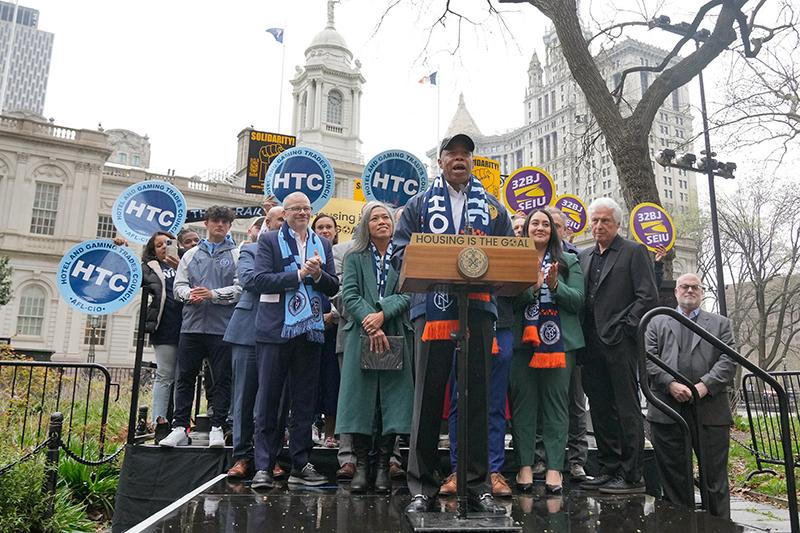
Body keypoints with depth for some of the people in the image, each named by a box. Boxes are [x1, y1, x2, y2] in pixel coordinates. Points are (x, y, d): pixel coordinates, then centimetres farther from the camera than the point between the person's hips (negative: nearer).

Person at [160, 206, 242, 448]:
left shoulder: (237, 255, 6)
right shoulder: (191, 254, 18)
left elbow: (241, 288, -5)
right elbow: (179, 285, 13)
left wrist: (213, 294, -15)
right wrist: (190, 294, -9)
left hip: (222, 326, -3)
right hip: (192, 324, 3)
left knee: (222, 379, 1)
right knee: (185, 377, 5)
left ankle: (217, 428, 9)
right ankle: (180, 428, 12)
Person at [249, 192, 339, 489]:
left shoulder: (322, 244, 15)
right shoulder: (269, 240, 4)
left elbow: (333, 287, 10)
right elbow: (260, 280, -9)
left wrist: (318, 274, -10)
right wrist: (299, 274, -15)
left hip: (309, 331, 4)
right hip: (276, 330, -4)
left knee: (305, 402, 8)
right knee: (268, 400, 1)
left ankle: (300, 465, 17)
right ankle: (263, 467, 8)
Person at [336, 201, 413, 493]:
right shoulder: (354, 257, 11)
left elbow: (408, 293, -2)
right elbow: (349, 295, -1)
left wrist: (382, 315, -17)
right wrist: (370, 326, -14)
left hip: (396, 337, 0)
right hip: (361, 337, 0)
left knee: (392, 401, 0)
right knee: (360, 400, 0)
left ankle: (383, 466, 8)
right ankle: (360, 466, 9)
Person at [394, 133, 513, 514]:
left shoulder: (492, 207, 18)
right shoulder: (420, 204, 14)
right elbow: (400, 249, 5)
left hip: (478, 307, 2)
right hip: (433, 306, -1)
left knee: (477, 396, 4)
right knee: (428, 396, 0)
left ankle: (478, 485, 14)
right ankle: (422, 486, 9)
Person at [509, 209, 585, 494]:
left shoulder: (569, 261, 12)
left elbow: (578, 302, 3)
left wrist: (555, 284, -12)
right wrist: (531, 287, -16)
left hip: (559, 341, 0)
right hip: (523, 340, 0)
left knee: (556, 402, -1)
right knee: (524, 401, 1)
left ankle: (554, 468, 3)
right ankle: (525, 465, 7)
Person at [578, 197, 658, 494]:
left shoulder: (634, 252, 2)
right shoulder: (584, 256, 19)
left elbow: (648, 297, -5)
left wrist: (624, 327, -11)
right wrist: (583, 337, 6)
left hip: (620, 343, -6)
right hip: (592, 345, 6)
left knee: (627, 410, -2)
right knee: (600, 410, 9)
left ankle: (631, 476, 4)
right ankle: (609, 470, 18)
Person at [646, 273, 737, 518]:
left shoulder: (720, 323, 16)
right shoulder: (657, 323, 16)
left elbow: (729, 360, 3)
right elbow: (648, 359, 4)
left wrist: (705, 386, -12)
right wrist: (671, 384, -11)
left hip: (710, 411, 0)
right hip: (667, 411, 0)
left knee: (715, 476, 4)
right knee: (673, 477, 6)